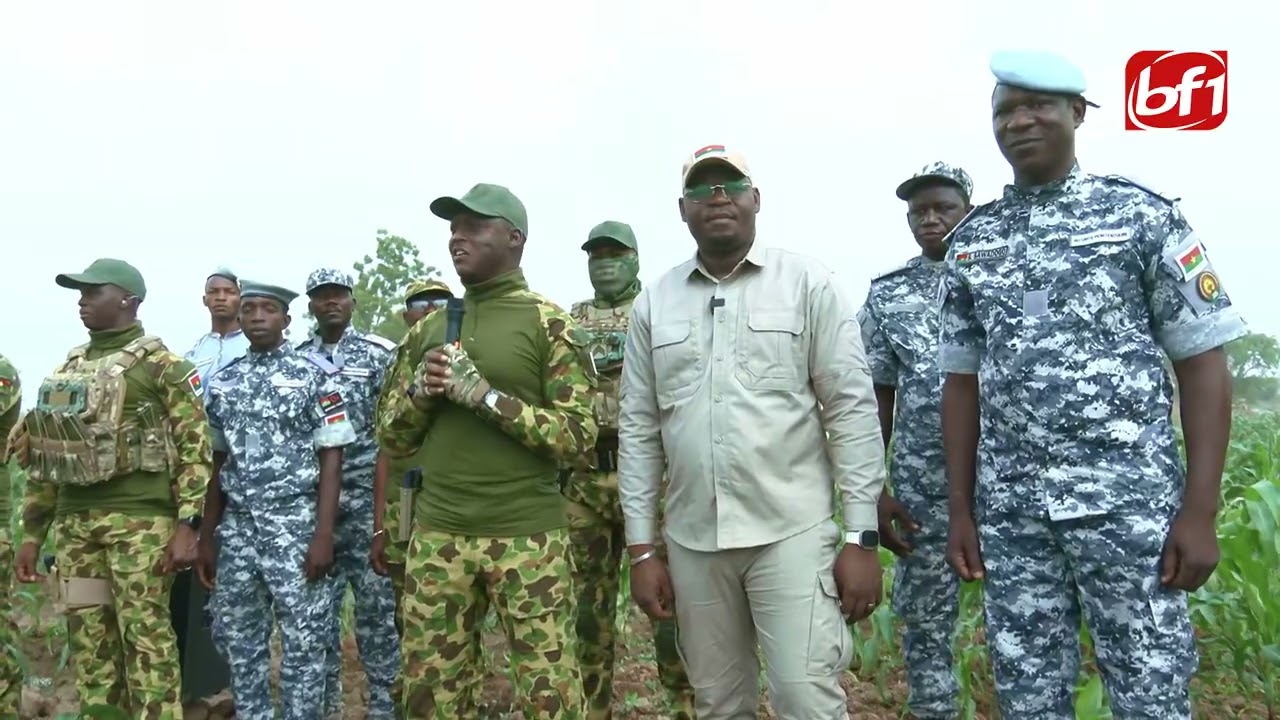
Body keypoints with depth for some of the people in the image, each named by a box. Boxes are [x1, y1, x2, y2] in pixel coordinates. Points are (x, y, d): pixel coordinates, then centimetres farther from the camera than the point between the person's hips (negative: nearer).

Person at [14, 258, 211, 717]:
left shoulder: (159, 365, -3)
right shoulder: (68, 369, 16)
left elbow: (195, 447, -8)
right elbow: (42, 456, 20)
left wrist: (187, 525, -16)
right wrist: (32, 533, 16)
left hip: (139, 522, -7)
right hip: (76, 525, 7)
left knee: (145, 638, -5)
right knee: (88, 641, 10)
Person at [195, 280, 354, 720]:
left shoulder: (315, 374, -4)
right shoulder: (223, 382, 10)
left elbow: (331, 459, -7)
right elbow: (219, 464, 14)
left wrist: (323, 534, -13)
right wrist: (207, 538, 11)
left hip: (296, 526, -5)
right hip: (237, 527, 5)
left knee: (303, 642, 1)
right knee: (237, 639, 12)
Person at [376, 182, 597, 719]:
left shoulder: (548, 324, -4)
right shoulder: (429, 330, 11)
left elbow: (579, 441, -11)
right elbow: (391, 437, 14)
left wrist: (485, 395, -17)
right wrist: (420, 389, -6)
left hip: (528, 536, -4)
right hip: (436, 536, 5)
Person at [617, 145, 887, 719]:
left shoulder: (809, 283, -1)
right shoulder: (653, 302, 7)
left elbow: (852, 410, -4)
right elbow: (638, 429, 7)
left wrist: (862, 536, -9)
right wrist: (641, 549, 4)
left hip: (793, 532, -3)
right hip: (691, 540, 4)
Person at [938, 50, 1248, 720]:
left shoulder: (1142, 215, -1)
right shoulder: (970, 242, 9)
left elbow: (1203, 367, -2)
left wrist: (1200, 512, -9)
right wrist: (961, 510, 7)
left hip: (1130, 502, -3)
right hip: (1010, 511, 3)